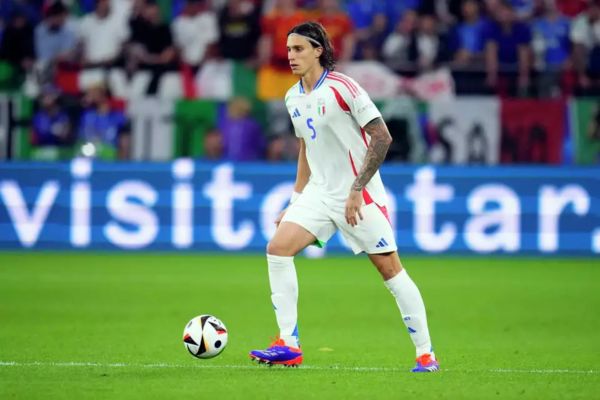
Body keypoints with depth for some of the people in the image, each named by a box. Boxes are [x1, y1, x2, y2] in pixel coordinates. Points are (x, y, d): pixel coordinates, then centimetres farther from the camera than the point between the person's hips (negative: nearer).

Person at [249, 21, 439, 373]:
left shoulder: (342, 88, -15)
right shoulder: (294, 99, 8)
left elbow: (382, 136, -17)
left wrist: (357, 189, -20)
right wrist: (297, 198, 18)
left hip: (359, 195, -7)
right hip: (320, 191, 7)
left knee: (389, 266, -6)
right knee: (277, 248, -10)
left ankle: (426, 354, 2)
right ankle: (289, 346, -7)